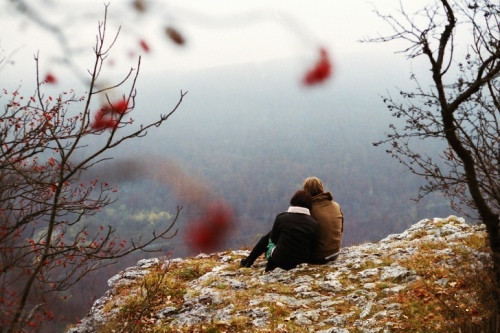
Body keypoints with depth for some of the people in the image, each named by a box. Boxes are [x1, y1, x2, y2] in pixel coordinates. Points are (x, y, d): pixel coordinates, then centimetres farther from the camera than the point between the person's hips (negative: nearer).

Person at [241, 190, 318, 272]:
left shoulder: (281, 217, -11)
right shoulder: (314, 224, -8)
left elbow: (274, 238, 3)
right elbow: (313, 248, -2)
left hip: (280, 261, -2)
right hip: (302, 261, 2)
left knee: (269, 235, 25)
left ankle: (249, 261, 29)